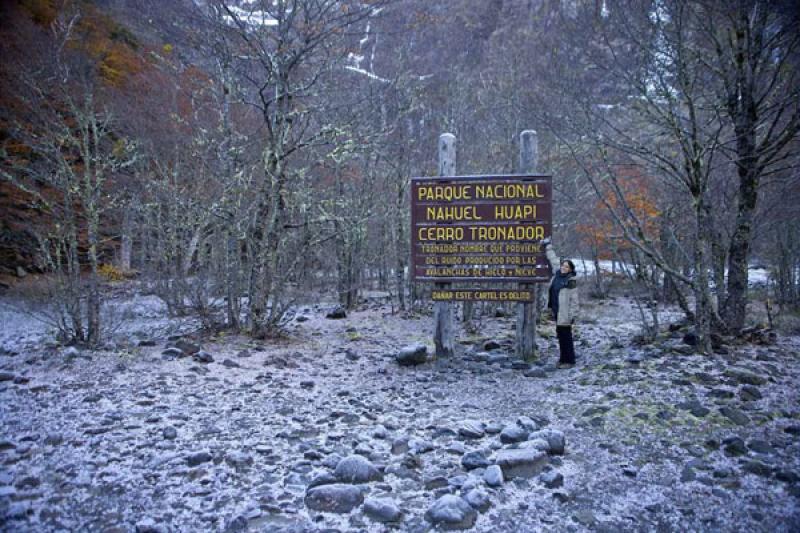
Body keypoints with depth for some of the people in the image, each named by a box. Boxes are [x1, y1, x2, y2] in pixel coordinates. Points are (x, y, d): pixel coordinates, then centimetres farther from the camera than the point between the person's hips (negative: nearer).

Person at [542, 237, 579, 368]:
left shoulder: (571, 281, -13)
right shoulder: (558, 273, 6)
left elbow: (574, 300, -13)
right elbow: (554, 260, 20)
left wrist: (573, 314, -15)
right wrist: (548, 246, 25)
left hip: (565, 313, -8)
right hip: (557, 312, 8)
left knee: (566, 336, -3)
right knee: (560, 335, 13)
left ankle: (569, 361, 5)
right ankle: (563, 359, 22)